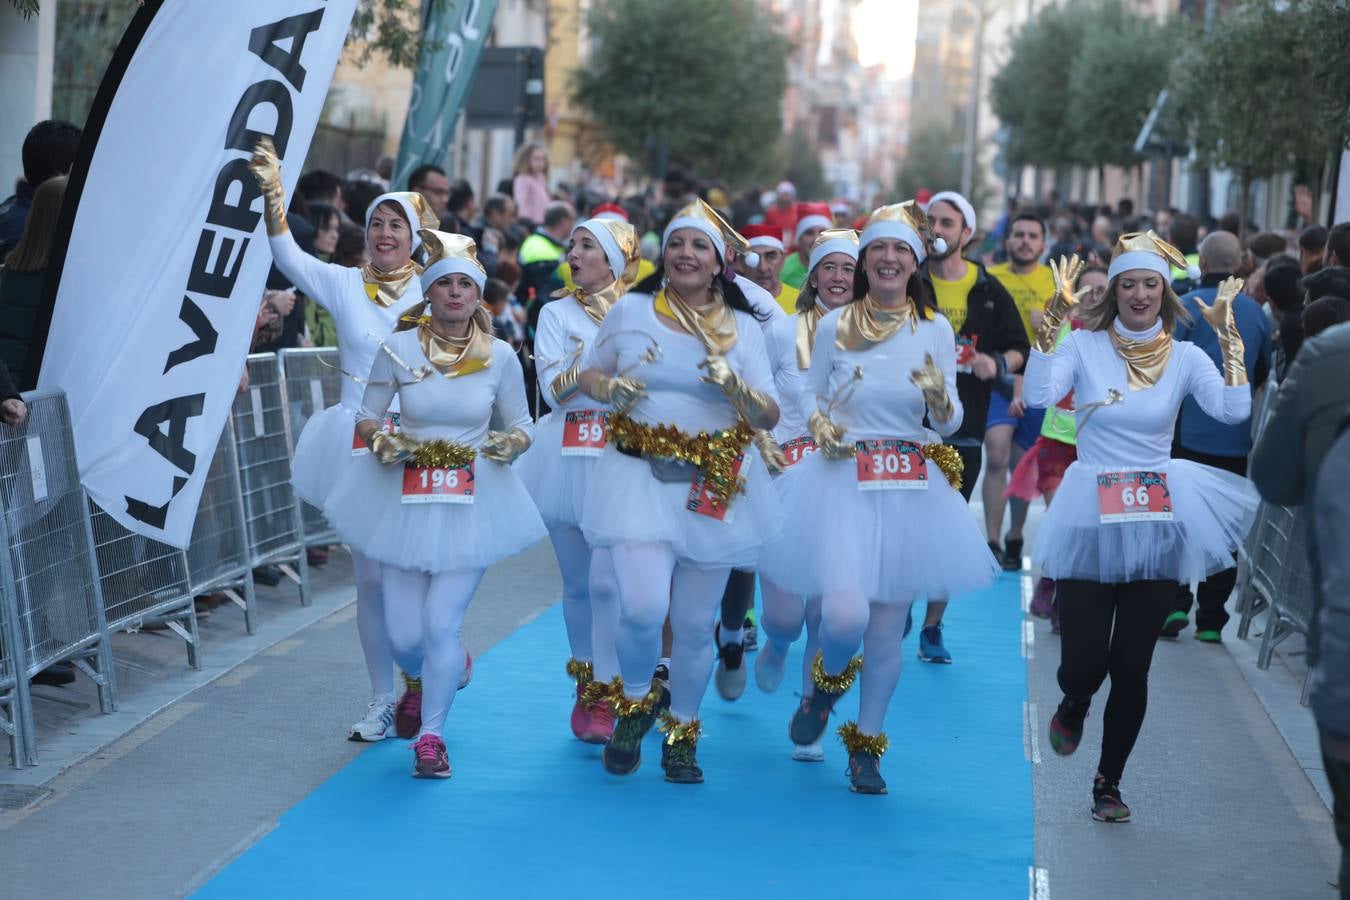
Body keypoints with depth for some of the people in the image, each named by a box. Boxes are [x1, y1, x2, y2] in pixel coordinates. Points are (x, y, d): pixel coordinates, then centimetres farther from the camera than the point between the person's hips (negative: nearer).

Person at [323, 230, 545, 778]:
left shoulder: (500, 357, -3)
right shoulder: (398, 349, -5)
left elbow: (520, 425, 7)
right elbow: (366, 418, 4)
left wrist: (511, 443, -15)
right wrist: (381, 440, -16)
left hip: (473, 502, -1)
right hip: (405, 500, 1)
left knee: (440, 625, -10)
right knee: (404, 638, 2)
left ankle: (431, 734, 12)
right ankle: (431, 677, 41)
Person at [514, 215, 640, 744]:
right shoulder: (558, 313, 8)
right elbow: (553, 387, -4)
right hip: (569, 458, 2)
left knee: (607, 578, -12)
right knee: (577, 582, 7)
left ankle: (606, 695, -7)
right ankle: (587, 684, 21)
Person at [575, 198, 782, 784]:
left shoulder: (742, 327, 5)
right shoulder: (631, 311, 4)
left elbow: (769, 417, 1)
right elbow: (588, 372, 16)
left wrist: (736, 388, -20)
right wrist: (611, 388, -6)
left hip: (715, 487, 1)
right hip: (641, 476, -1)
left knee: (695, 624, 5)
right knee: (643, 608, -20)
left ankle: (682, 735, 27)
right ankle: (634, 703, 11)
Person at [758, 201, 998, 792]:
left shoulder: (935, 331, 3)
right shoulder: (833, 326, 2)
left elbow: (949, 425, 3)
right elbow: (812, 395, 15)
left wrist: (940, 397, -19)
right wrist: (818, 425, -7)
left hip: (910, 491, 1)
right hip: (841, 481, -1)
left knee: (888, 628, 4)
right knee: (846, 615, -18)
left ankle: (866, 745, 24)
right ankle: (827, 683, 18)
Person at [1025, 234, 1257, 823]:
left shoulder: (1184, 357, 3)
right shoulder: (1084, 345, -2)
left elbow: (1234, 409, -13)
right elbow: (1038, 394, -19)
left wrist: (1228, 333, -13)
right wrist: (1054, 316, -22)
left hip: (1157, 521, 2)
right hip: (1090, 521, -2)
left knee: (1131, 666, 5)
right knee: (1084, 664, -5)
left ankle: (1109, 784, 23)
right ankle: (1074, 705, 34)